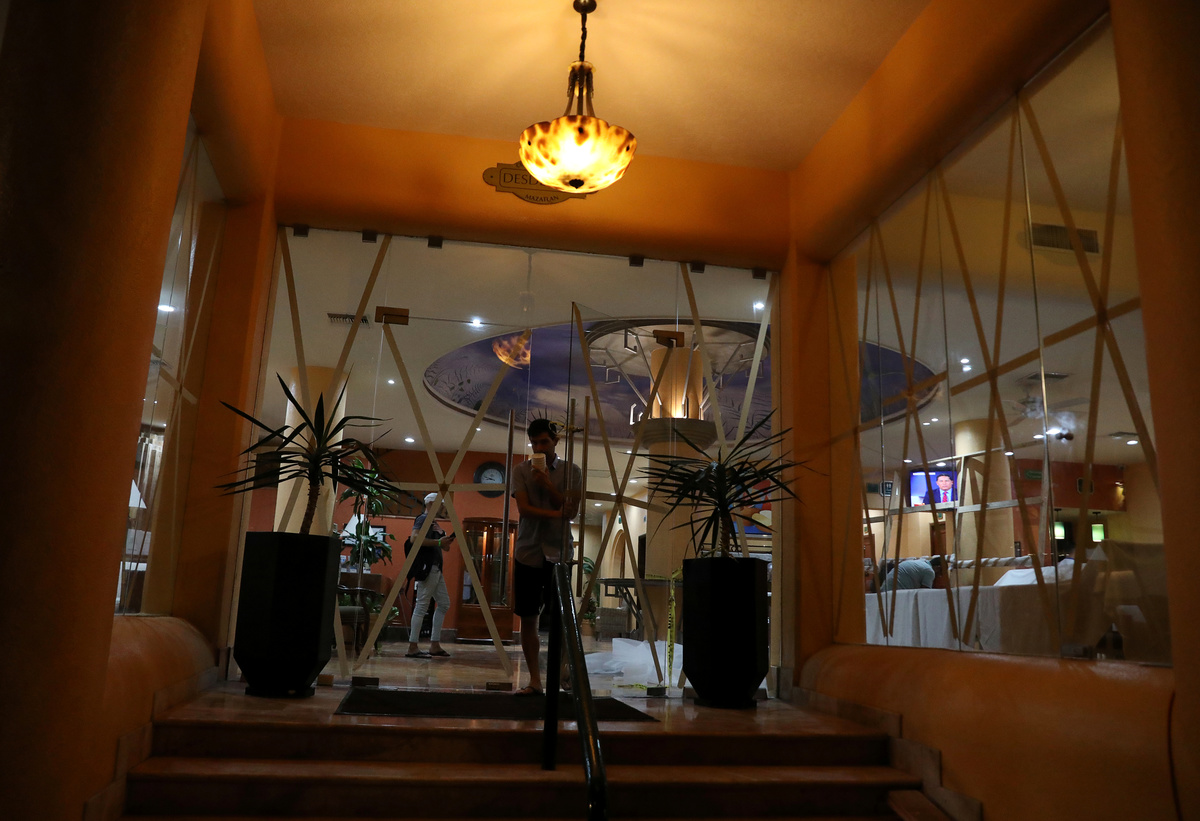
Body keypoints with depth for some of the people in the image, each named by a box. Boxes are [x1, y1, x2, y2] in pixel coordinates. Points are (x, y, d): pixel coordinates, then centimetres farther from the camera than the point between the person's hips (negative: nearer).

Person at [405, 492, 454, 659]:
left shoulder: (434, 523, 22)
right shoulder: (423, 519, -6)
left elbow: (445, 548, 25)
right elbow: (414, 538, -24)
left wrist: (447, 540, 3)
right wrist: (438, 541, -23)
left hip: (436, 568, 10)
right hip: (427, 567, -10)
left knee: (444, 603, 10)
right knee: (422, 606, -10)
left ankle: (435, 645, 12)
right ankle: (413, 647, -8)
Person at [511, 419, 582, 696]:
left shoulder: (572, 472, 4)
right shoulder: (521, 470, 4)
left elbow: (572, 511, -4)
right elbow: (523, 508, -7)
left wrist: (547, 484, -12)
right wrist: (556, 514, -17)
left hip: (559, 552, -1)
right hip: (528, 551, 1)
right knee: (528, 618, 3)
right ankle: (534, 680, 11)